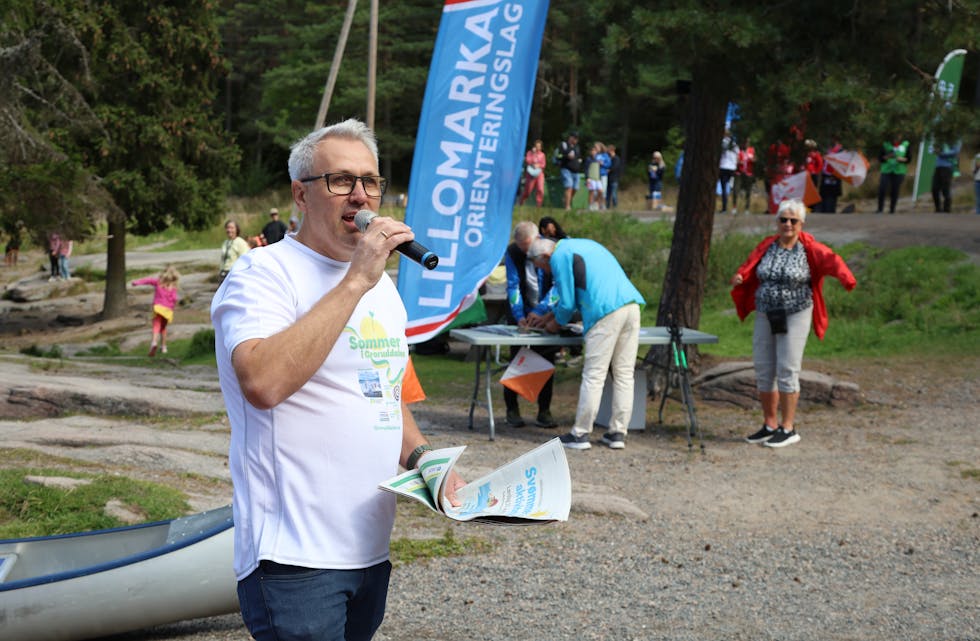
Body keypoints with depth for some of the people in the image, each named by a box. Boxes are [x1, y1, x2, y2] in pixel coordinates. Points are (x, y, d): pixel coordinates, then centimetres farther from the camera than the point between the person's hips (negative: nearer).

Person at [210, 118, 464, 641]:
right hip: (296, 557, -8)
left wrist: (420, 456, 6)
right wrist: (355, 281, -25)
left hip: (371, 553, 8)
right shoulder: (262, 274, -10)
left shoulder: (382, 285, 16)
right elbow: (262, 383, -29)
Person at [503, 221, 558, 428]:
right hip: (521, 312, 1)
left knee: (546, 361, -2)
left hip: (546, 313, 0)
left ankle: (544, 411, 4)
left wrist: (541, 311, -29)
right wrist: (519, 316, -25)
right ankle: (512, 409, 8)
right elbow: (513, 286, -14)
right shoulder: (512, 252, -11)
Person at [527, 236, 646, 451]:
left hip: (606, 312, -8)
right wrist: (551, 315, 43)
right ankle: (618, 433, 13)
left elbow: (567, 302, 2)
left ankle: (580, 435, 2)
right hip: (632, 304, 8)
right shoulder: (583, 245, 30)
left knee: (594, 375, -3)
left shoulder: (559, 257, 3)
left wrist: (557, 323, 22)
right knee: (624, 374, 9)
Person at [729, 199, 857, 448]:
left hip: (795, 316, -5)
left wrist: (845, 277, -40)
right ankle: (770, 425, 19)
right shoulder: (766, 247, 8)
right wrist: (739, 277, -18)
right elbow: (750, 268, 6)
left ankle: (788, 428, 2)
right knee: (763, 371, 7)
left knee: (787, 371, -7)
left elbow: (830, 260, -20)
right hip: (765, 316, 5)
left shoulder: (809, 249, -5)